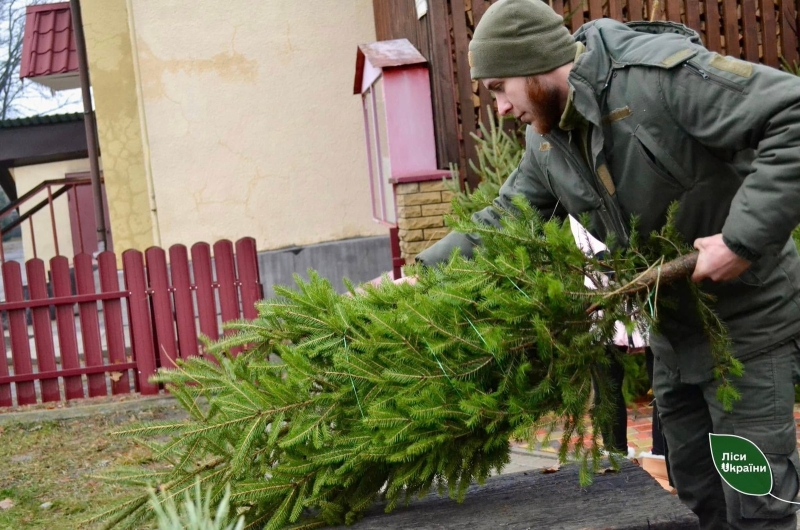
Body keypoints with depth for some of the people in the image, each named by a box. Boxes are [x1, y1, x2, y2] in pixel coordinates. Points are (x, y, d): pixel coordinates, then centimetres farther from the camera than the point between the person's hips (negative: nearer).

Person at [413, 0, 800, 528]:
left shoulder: (659, 73, -27)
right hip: (674, 324, 8)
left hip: (745, 316, -8)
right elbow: (499, 223, 7)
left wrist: (744, 236, -33)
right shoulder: (547, 143, 1)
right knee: (697, 485, 18)